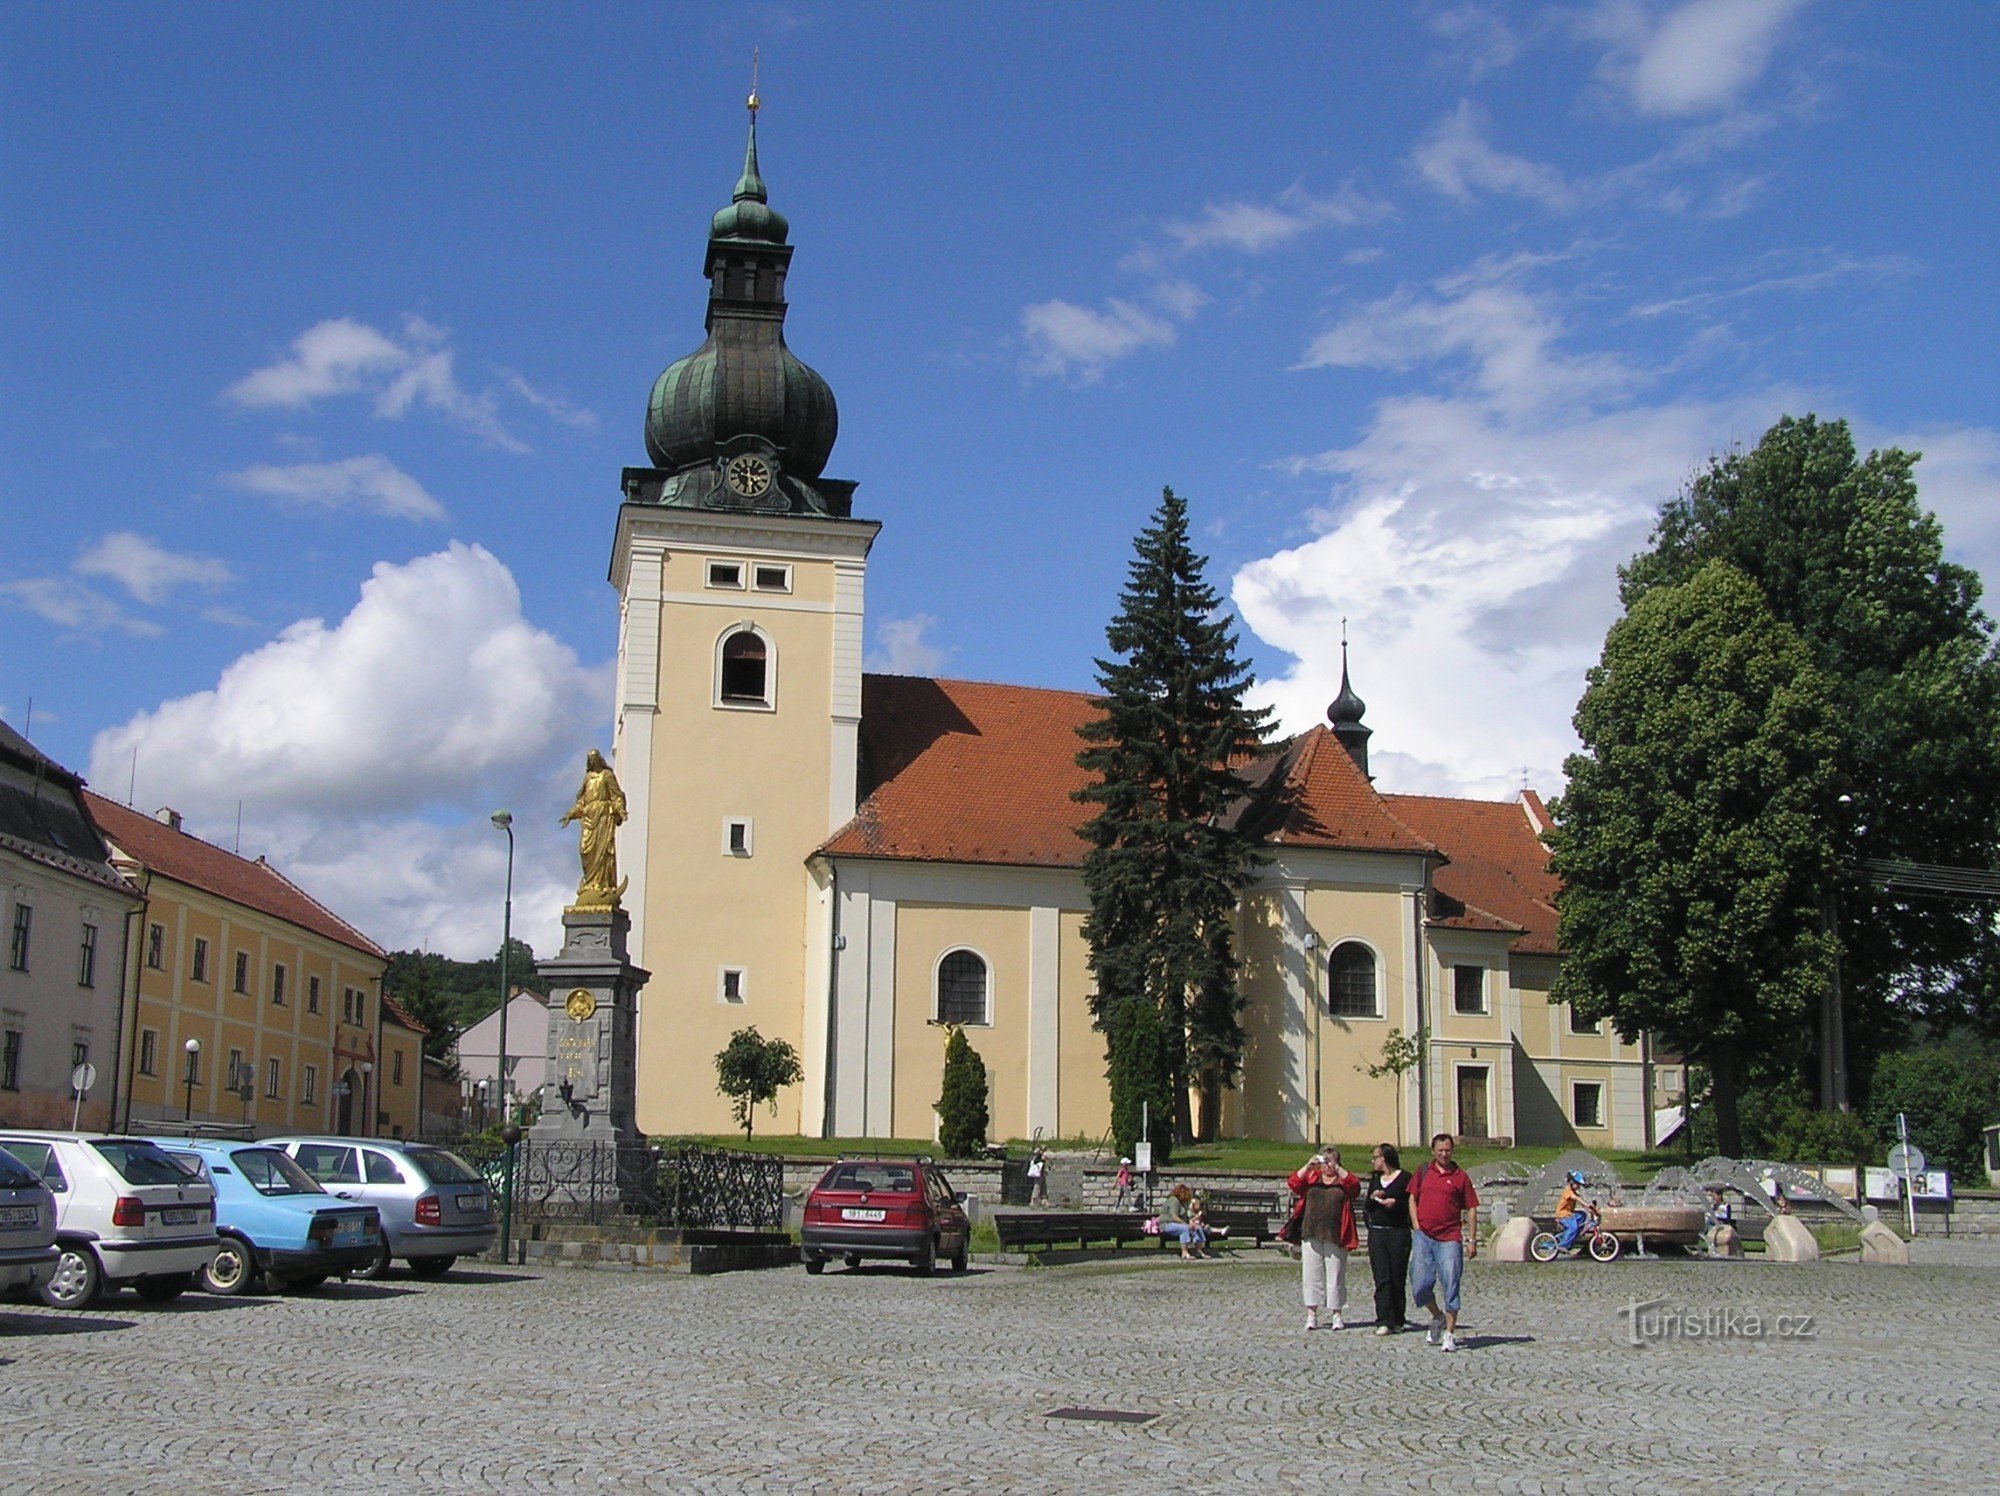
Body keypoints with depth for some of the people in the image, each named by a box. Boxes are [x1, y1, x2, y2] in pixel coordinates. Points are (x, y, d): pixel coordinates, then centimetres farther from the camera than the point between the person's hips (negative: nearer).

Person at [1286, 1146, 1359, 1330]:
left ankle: (1336, 1315, 9)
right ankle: (1311, 1314, 5)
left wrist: (1337, 1169, -17)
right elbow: (1293, 1184, 0)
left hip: (1335, 1236, -2)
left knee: (1335, 1275, 1)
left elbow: (1355, 1185, -11)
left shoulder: (1343, 1180, 9)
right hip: (1311, 1235, 2)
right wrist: (1307, 1166, -11)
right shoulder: (1311, 1178, 14)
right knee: (1311, 1274, 1)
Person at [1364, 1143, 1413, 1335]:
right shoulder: (1374, 1179, 16)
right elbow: (1367, 1209, 17)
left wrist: (1395, 1203, -19)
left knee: (1397, 1279, 2)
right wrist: (1372, 1198, -3)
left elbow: (1412, 1205, -5)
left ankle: (1397, 1320, 14)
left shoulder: (1404, 1178, -2)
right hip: (1376, 1233, 4)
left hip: (1398, 1233, -4)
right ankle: (1384, 1321, -9)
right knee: (1382, 1279, -4)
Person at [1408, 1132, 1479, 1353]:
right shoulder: (1422, 1172, 10)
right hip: (1424, 1236, 2)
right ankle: (1438, 1317, 26)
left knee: (1450, 1286, -6)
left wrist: (1472, 1240, 1)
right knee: (1420, 1286, 1)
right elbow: (1412, 1199, 16)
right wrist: (1417, 1227, 5)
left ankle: (1450, 1333, 1)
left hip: (1449, 1239, -2)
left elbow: (1471, 1209, 6)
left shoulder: (1460, 1176, 4)